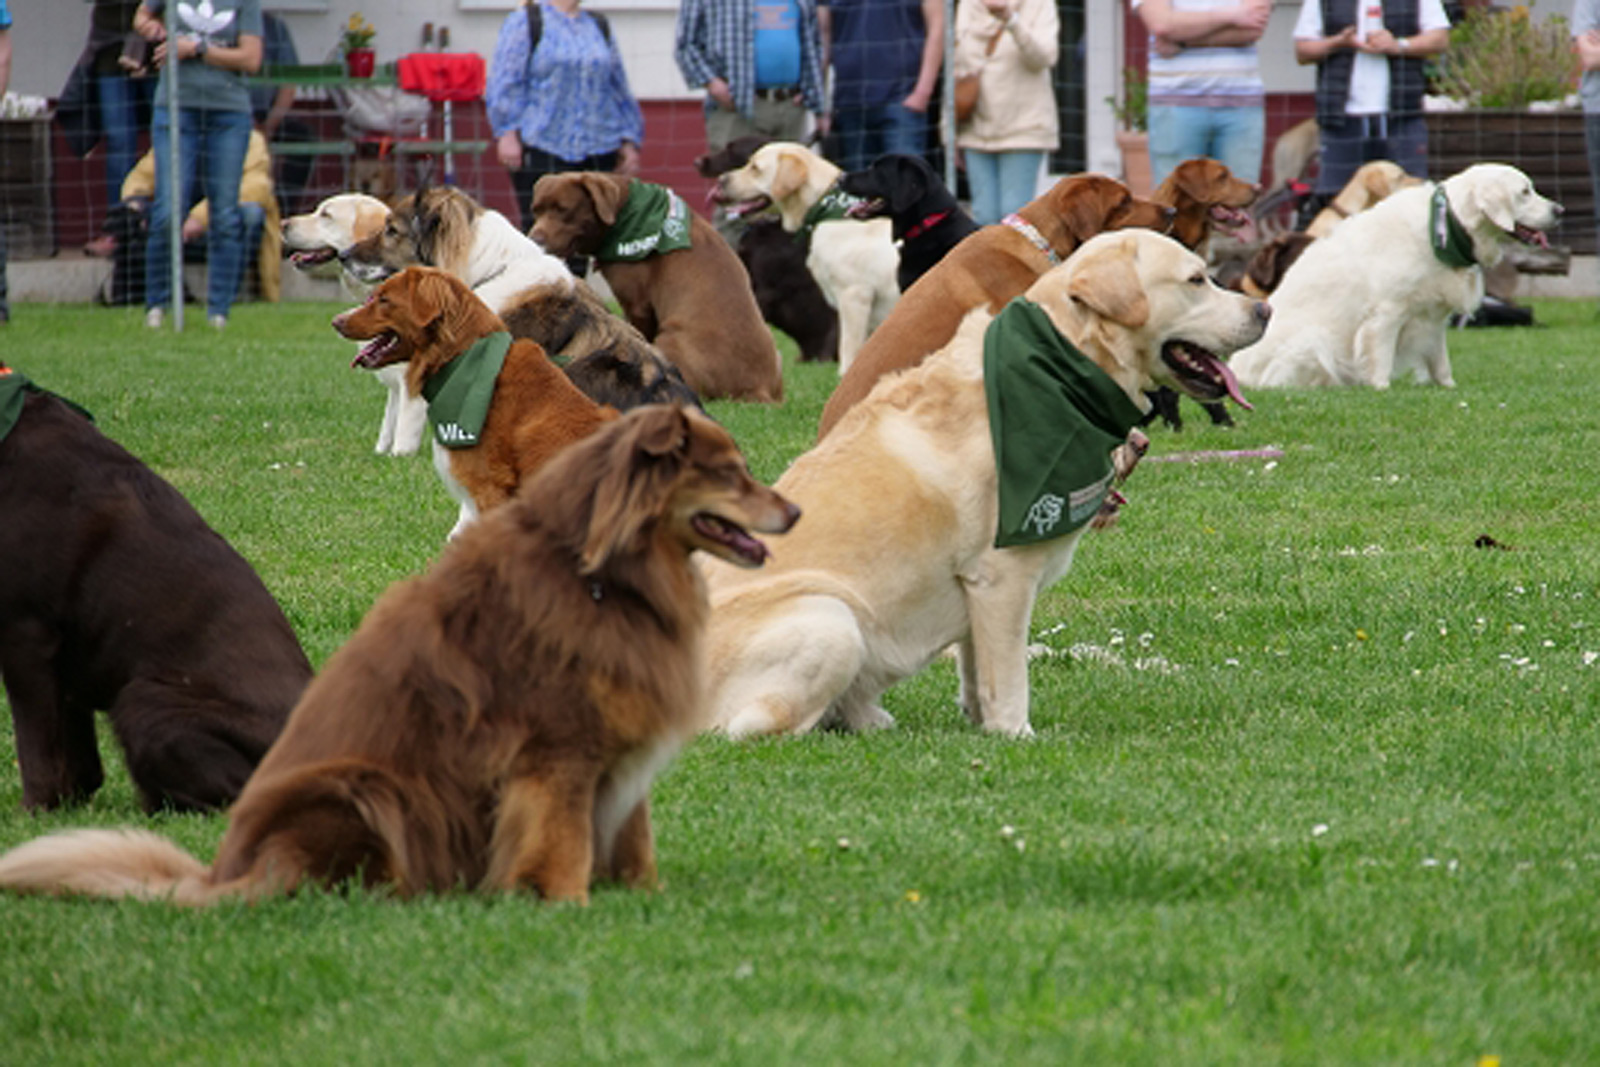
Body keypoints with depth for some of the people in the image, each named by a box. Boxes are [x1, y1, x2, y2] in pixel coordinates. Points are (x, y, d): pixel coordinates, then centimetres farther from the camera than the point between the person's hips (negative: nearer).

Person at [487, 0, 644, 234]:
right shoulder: (524, 22, 2)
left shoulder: (599, 28, 18)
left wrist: (629, 142, 16)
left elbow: (619, 90, 21)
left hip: (598, 152, 5)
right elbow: (503, 86, -4)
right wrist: (507, 134, -13)